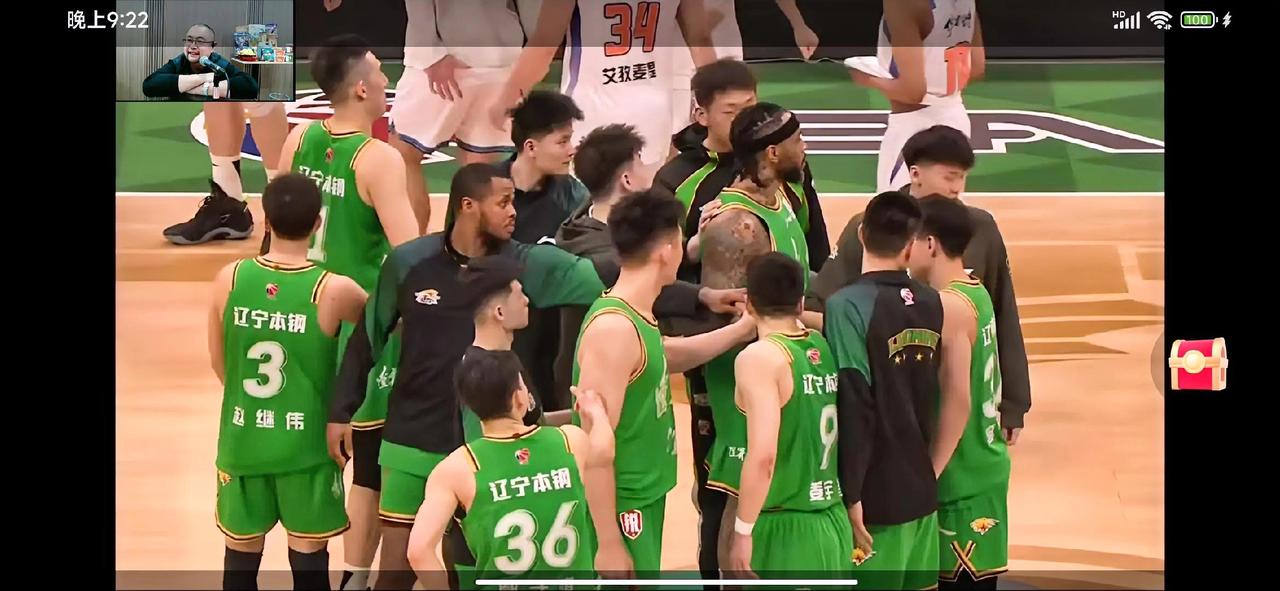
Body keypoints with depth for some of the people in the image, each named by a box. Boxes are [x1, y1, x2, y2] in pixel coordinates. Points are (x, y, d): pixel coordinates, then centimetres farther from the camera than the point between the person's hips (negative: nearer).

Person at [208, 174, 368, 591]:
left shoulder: (230, 279, -8)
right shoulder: (334, 291, -16)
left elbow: (218, 364, 4)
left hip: (242, 441, 3)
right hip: (306, 445, -2)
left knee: (241, 555, 14)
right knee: (308, 557, 8)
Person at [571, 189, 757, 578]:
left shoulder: (635, 316, 6)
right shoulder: (613, 329, -23)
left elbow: (662, 358, 31)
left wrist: (742, 330, 30)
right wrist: (609, 543, -24)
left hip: (644, 498, 10)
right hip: (621, 509, -10)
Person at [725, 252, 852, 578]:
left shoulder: (759, 357, -12)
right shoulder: (826, 347, 7)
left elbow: (763, 455, -20)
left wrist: (743, 531, -14)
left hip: (783, 529, -7)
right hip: (834, 524, 7)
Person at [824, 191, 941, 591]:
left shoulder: (849, 306, -16)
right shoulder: (931, 303, 4)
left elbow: (854, 409, -19)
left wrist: (851, 495, -15)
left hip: (876, 496, -6)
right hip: (921, 487, 6)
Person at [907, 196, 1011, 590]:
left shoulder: (949, 306, -18)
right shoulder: (974, 293, 9)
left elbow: (958, 399, -22)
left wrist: (930, 473, -17)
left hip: (960, 477, -9)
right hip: (981, 469, 9)